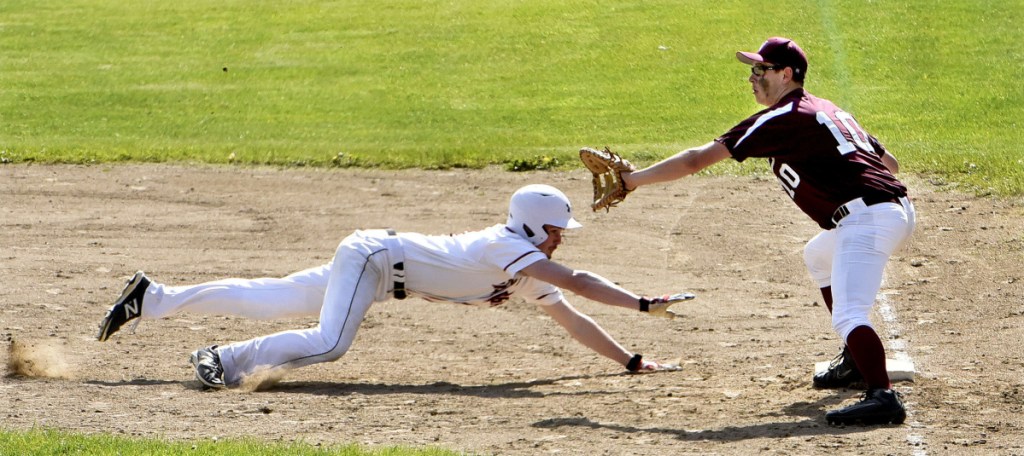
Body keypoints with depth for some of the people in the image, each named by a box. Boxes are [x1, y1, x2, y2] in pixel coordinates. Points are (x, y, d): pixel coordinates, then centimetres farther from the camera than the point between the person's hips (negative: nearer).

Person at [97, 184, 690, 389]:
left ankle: (152, 298, 21)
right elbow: (577, 283, -32)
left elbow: (572, 318, 8)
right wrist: (644, 305, -32)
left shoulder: (529, 277, 5)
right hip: (371, 256, -9)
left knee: (266, 302, 14)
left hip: (382, 265, 9)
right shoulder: (508, 246, -22)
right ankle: (226, 361, -20)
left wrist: (632, 362, 3)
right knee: (329, 343, -30)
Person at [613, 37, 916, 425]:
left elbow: (697, 159, -5)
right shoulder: (829, 110, 22)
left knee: (847, 316, -22)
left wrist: (632, 180, 1)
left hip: (867, 218, -10)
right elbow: (889, 161, 25)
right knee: (819, 256, 35)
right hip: (898, 209, 10)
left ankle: (883, 395, -42)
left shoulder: (780, 119, -5)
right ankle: (856, 363, 35)